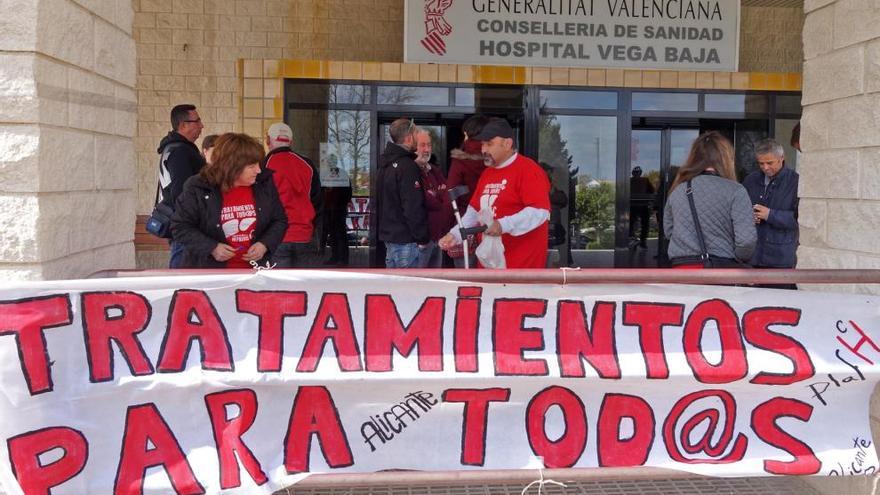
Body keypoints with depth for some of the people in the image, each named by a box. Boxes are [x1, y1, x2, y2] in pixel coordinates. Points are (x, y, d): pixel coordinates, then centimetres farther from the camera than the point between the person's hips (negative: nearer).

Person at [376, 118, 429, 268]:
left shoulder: (386, 164, 13)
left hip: (389, 234, 10)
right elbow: (413, 208, -21)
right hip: (405, 239, -10)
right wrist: (422, 238, -14)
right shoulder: (407, 167, -18)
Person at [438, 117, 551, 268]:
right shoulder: (487, 173, 17)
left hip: (522, 263, -9)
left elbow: (540, 211, -21)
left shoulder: (528, 170, -10)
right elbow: (474, 211, 23)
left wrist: (504, 225, -30)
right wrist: (455, 234, 9)